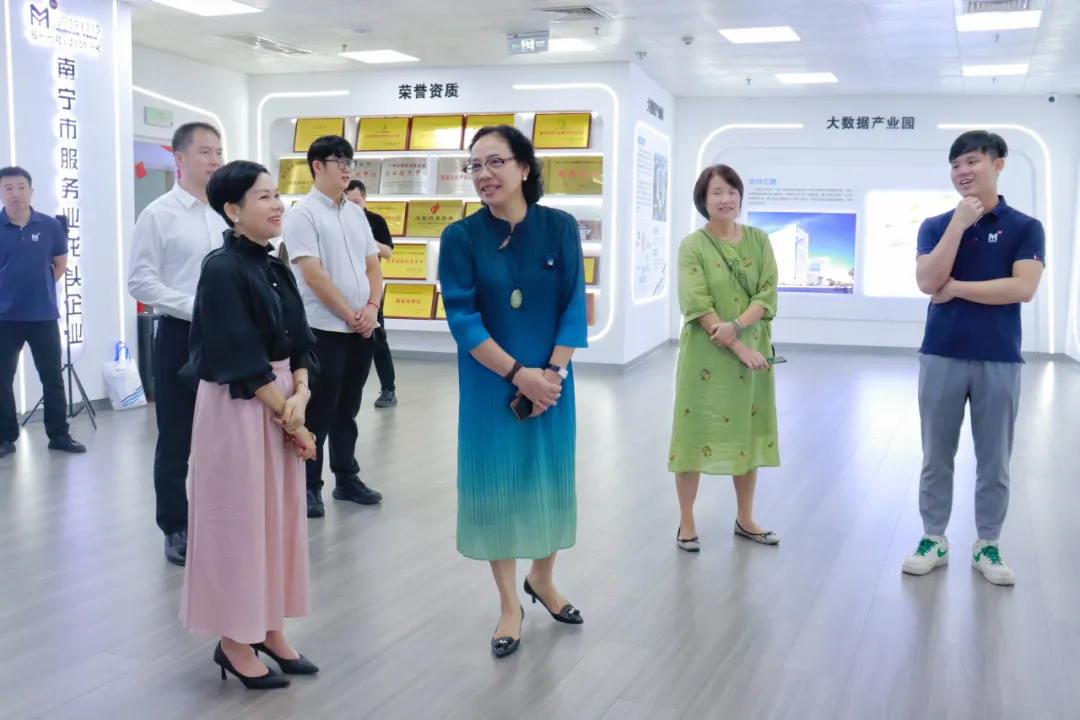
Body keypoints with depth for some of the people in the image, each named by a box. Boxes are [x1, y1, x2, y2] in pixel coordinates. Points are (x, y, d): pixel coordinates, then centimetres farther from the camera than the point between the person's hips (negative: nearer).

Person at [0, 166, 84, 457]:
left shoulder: (51, 226, -2)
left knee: (53, 377, 7)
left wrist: (40, 288, 8)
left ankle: (59, 434, 18)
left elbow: (60, 264, 12)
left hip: (44, 315, 1)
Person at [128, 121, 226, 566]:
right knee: (176, 440, 6)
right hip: (179, 336, -4)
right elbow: (140, 282, -10)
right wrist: (195, 307, -19)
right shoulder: (158, 215, -6)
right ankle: (176, 530, 19)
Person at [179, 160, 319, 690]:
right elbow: (240, 360, -18)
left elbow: (297, 342, 10)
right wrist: (286, 414, -12)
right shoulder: (222, 269, -14)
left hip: (281, 406, 8)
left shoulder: (276, 268, 9)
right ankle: (233, 641, 17)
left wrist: (299, 396, -7)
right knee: (239, 520, 2)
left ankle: (268, 629, 26)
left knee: (278, 518, 13)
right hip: (237, 410, -8)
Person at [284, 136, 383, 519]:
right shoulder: (302, 213, -8)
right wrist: (349, 316, -12)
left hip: (362, 329, 6)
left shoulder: (356, 214, 13)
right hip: (324, 329, -6)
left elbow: (373, 265, 12)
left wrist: (372, 308, -5)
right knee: (319, 412, 1)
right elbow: (313, 275, -15)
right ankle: (308, 486, 12)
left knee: (347, 410, 15)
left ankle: (347, 478, 25)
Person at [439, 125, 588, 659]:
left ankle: (543, 580, 37)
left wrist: (551, 372, -13)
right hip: (490, 384, -1)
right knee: (494, 482, 5)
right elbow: (462, 319, -11)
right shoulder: (461, 237, -7)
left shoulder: (560, 228, -3)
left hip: (550, 380, 2)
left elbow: (574, 306, -3)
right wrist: (518, 374, -16)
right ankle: (509, 605, 22)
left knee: (550, 475, 12)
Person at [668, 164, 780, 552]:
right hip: (706, 354, -3)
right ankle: (686, 523, 13)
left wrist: (737, 326, -20)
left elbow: (768, 295, -3)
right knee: (696, 431, 1)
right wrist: (740, 349, -20)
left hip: (753, 350, 4)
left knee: (747, 431, 11)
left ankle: (745, 519, 26)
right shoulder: (692, 246, -6)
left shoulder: (759, 240, 5)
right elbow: (698, 306, -14)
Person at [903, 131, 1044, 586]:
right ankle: (934, 540, 21)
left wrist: (956, 288, -11)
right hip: (942, 356, 1)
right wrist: (959, 223, -14)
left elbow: (1023, 288, -14)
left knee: (994, 462, 9)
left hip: (999, 360, -1)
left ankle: (987, 546, 22)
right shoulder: (935, 226, 4)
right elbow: (928, 282, -12)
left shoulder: (1025, 228, 0)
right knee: (936, 457, 8)